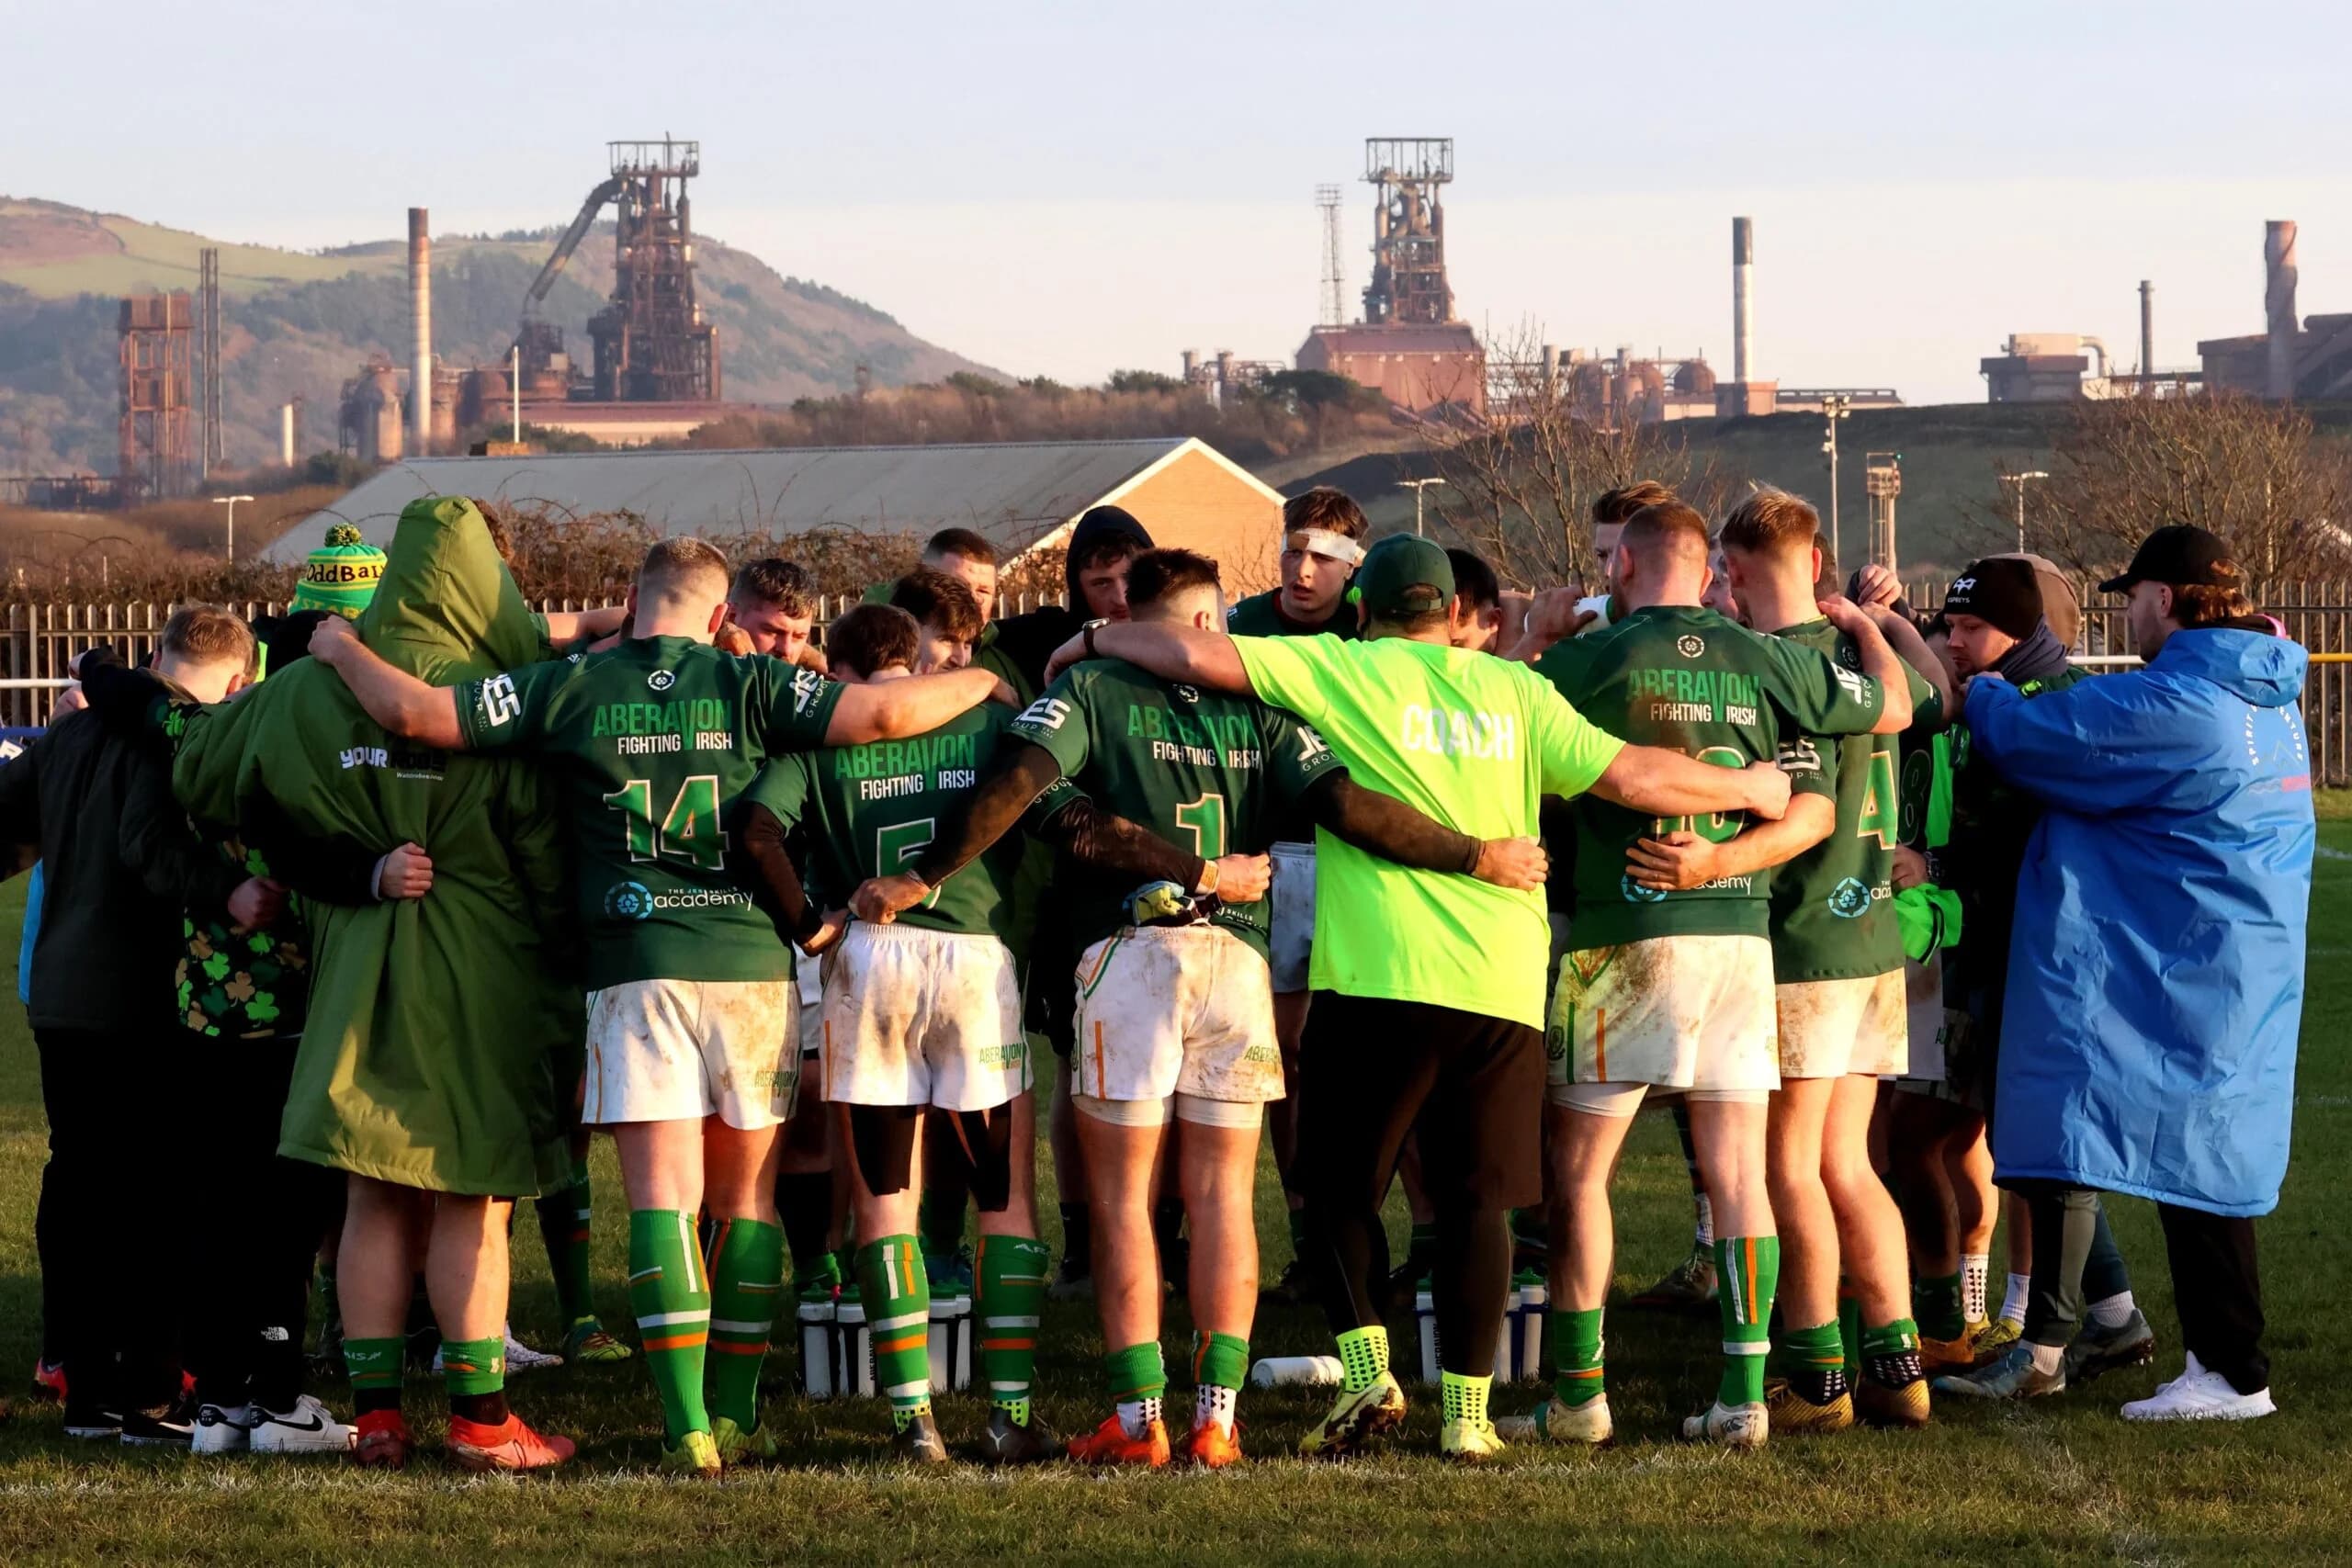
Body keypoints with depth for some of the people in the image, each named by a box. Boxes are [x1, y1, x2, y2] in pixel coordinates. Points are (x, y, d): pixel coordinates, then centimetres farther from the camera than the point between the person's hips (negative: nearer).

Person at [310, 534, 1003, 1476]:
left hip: (636, 966, -1)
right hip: (753, 964, 1)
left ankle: (688, 1430, -13)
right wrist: (980, 683, 11)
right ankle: (735, 1418, 12)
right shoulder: (749, 686, 2)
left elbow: (413, 712, 0)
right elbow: (881, 714, -8)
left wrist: (341, 650, 19)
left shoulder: (569, 689, 3)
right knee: (748, 1199, 12)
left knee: (663, 1196, -4)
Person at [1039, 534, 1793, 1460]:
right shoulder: (1515, 691, 9)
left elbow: (1197, 655, -4)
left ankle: (1367, 1371, -4)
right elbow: (1630, 777, 4)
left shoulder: (1343, 670, 2)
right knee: (1478, 1200, 8)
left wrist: (1098, 639, 13)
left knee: (1340, 1185, 11)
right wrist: (1748, 788, 19)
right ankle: (1467, 1410, 4)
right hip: (1503, 982, 3)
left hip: (1377, 976, -3)